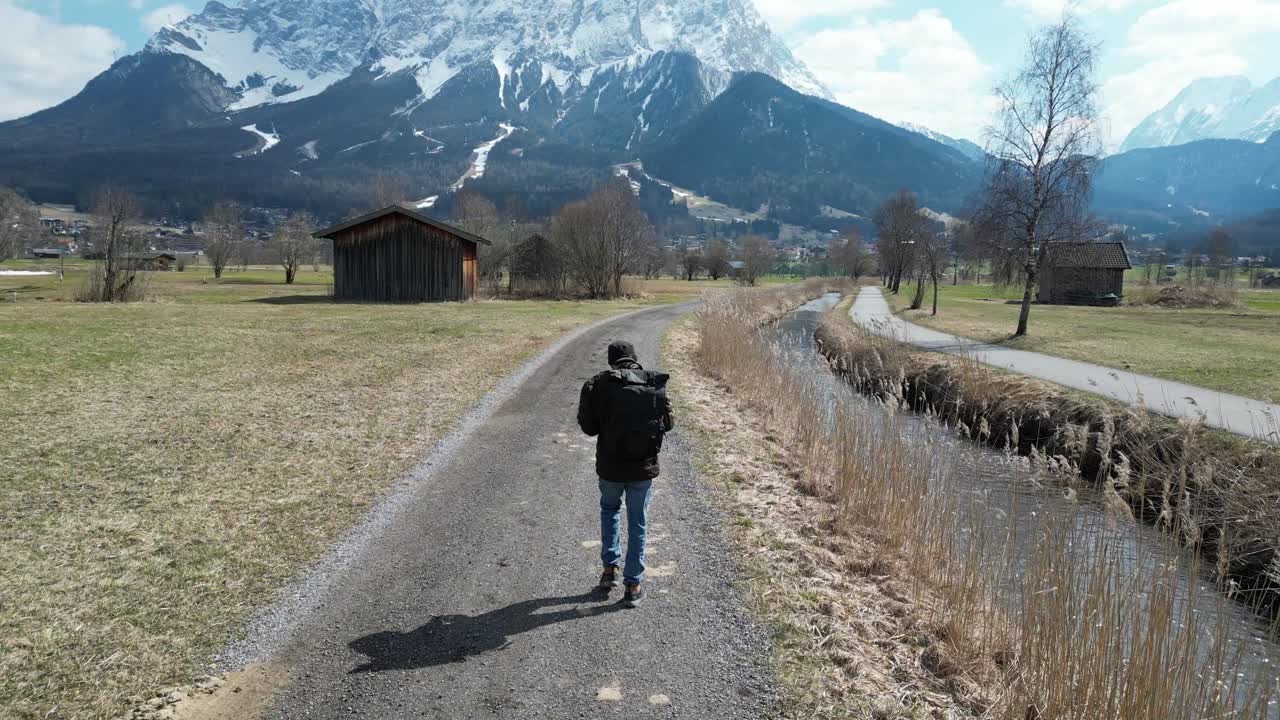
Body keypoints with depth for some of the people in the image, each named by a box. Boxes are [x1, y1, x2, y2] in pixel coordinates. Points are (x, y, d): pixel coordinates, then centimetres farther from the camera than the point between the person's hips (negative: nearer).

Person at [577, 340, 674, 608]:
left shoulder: (598, 385, -9)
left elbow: (588, 426, -5)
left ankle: (611, 567, 24)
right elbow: (668, 423, 3)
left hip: (611, 466, 0)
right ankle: (633, 585, 17)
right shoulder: (656, 385, -4)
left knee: (609, 509, 27)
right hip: (644, 467, 1)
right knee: (638, 524, 13)